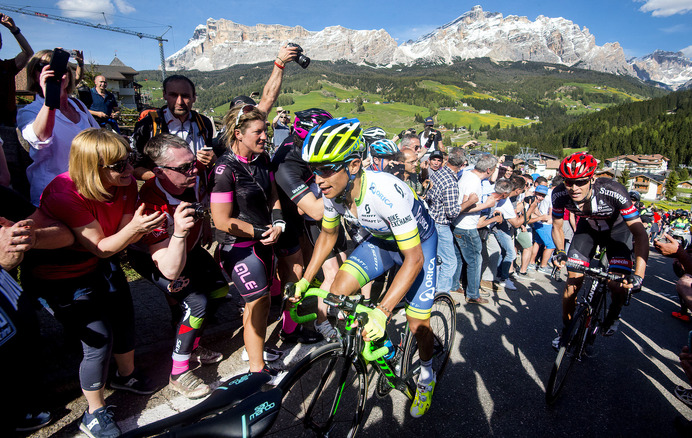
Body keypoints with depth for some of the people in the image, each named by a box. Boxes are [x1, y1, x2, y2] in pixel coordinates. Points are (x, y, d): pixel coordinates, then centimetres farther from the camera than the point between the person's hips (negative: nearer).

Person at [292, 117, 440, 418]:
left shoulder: (387, 193, -41)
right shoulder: (332, 191, -21)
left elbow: (414, 258, -35)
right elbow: (328, 235, -1)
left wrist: (381, 313, -41)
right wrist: (304, 281, -3)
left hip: (418, 242, -5)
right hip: (381, 240, 5)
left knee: (417, 324, -2)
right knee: (337, 293, -12)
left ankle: (427, 376, 31)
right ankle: (374, 343, 17)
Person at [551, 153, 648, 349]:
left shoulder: (613, 191, -38)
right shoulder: (560, 194, -28)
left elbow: (640, 232, -35)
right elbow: (557, 226, -8)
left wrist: (638, 274, -42)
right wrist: (560, 252, -22)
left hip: (617, 229, -2)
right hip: (588, 227, 2)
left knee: (618, 285, -15)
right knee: (573, 280, -7)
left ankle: (613, 315, 22)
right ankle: (566, 329, 14)